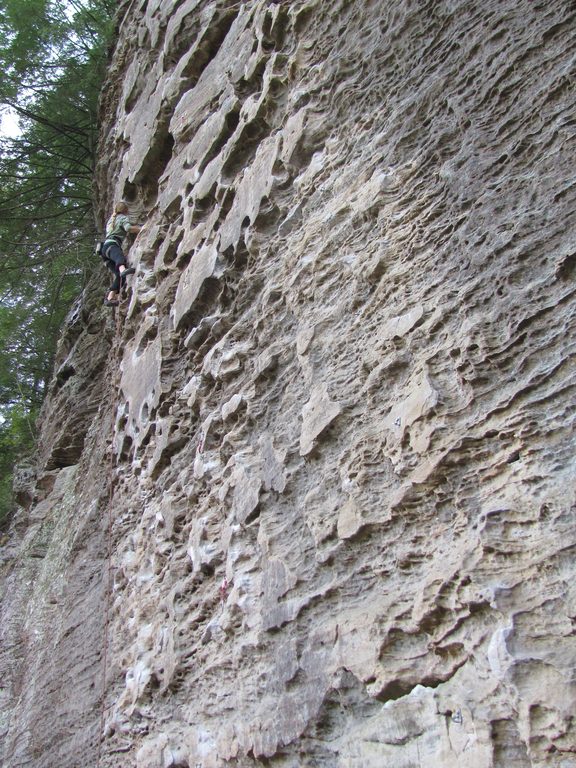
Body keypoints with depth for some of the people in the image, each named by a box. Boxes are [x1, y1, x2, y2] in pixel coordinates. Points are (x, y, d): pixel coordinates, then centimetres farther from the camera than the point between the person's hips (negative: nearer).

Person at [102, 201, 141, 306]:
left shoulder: (112, 219, 35)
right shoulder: (123, 218, 10)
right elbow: (128, 228, -11)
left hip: (105, 247, 9)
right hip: (111, 245, -9)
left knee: (120, 275, -8)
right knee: (120, 257, -42)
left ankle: (110, 298, -25)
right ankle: (123, 270, -78)